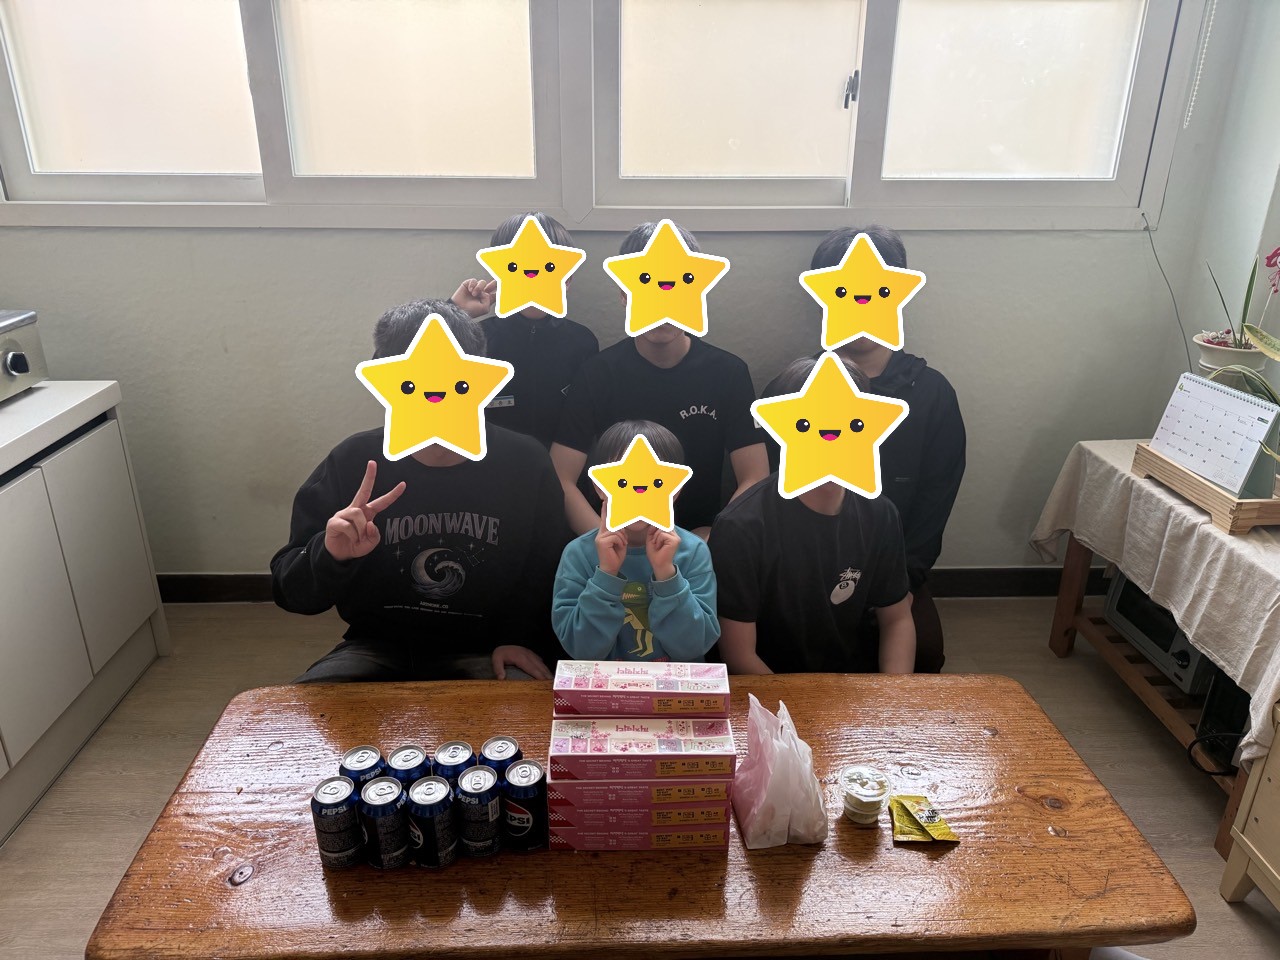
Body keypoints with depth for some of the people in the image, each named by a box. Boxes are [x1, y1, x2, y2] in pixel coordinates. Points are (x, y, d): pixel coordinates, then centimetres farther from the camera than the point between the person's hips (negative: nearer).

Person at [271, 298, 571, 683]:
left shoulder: (526, 464, -7)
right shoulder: (351, 463, -6)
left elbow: (550, 576, 7)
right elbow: (290, 590, -5)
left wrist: (523, 638, -9)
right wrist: (331, 555, -26)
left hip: (485, 651, -1)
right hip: (378, 647, 1)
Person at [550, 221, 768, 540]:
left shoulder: (729, 372, -1)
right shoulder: (597, 373, -2)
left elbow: (755, 480, -5)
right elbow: (561, 481, -8)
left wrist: (709, 543, -20)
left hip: (701, 537, 1)